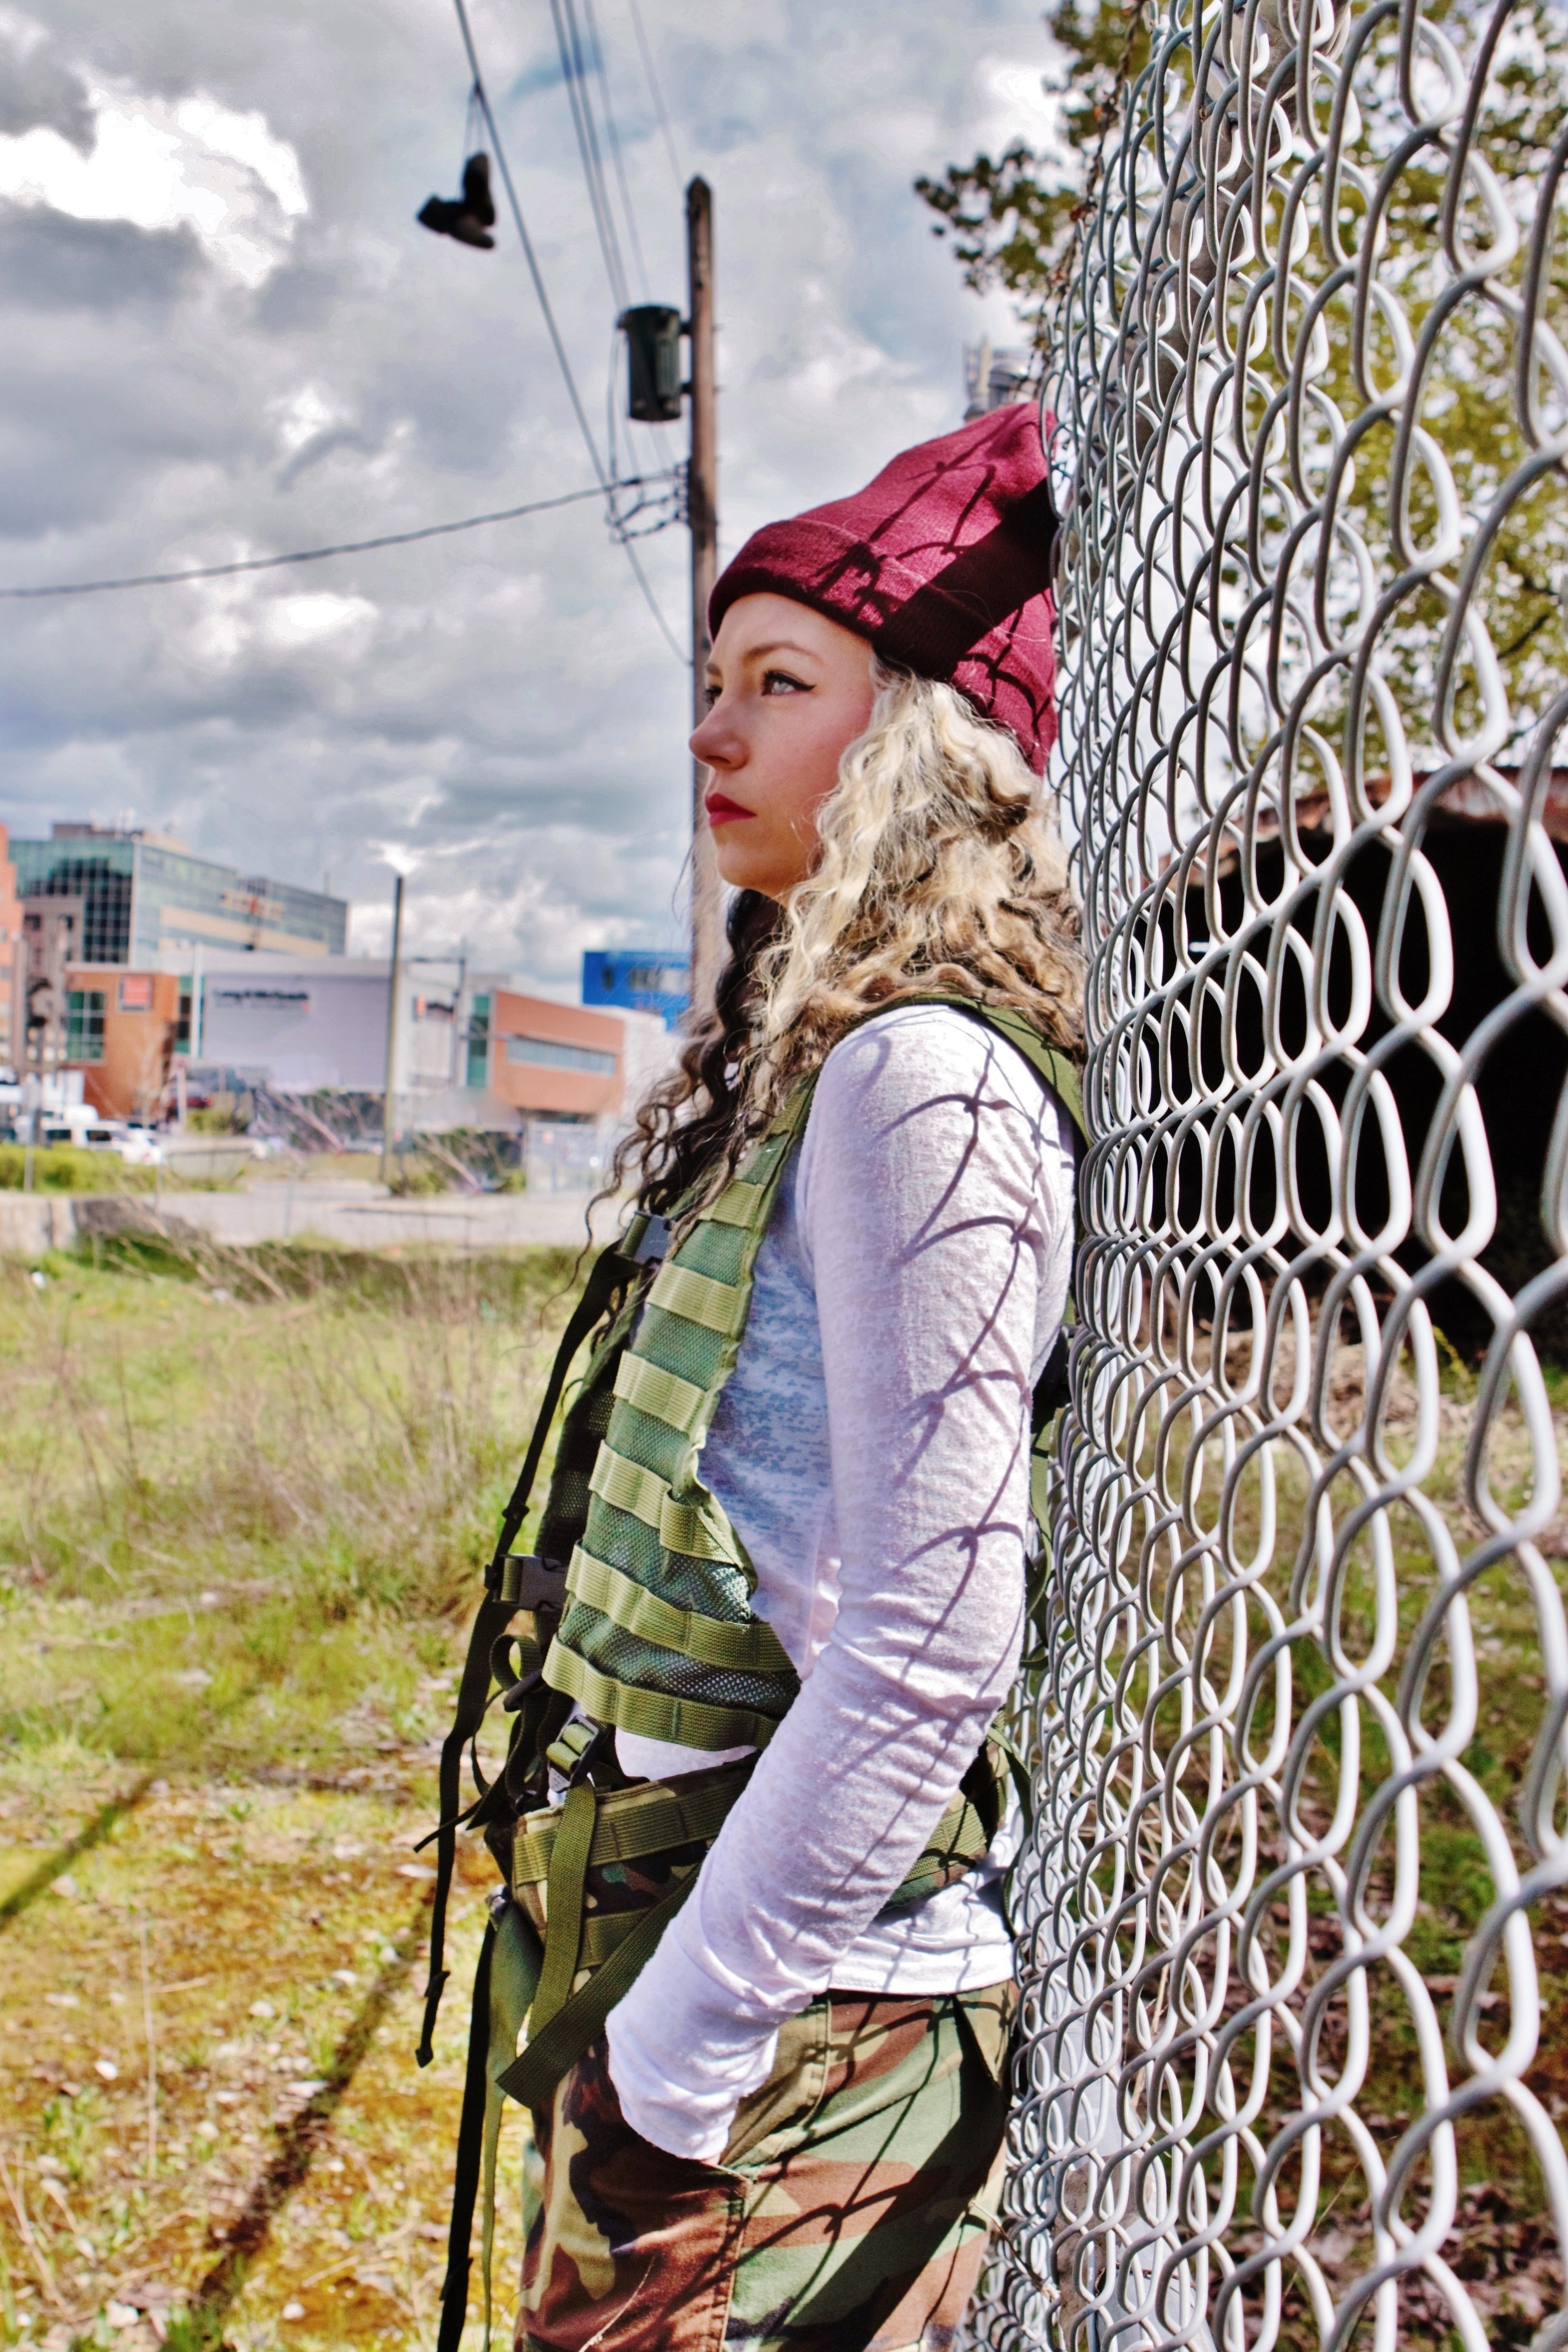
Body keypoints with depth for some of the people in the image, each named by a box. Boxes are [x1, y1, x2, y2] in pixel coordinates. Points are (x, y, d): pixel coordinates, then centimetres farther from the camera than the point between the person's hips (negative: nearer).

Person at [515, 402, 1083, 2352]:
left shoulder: (920, 1076, -19)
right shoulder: (810, 1059, 10)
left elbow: (926, 1649, -23)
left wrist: (664, 2068, -17)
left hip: (797, 2002, -9)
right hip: (721, 1939, 9)